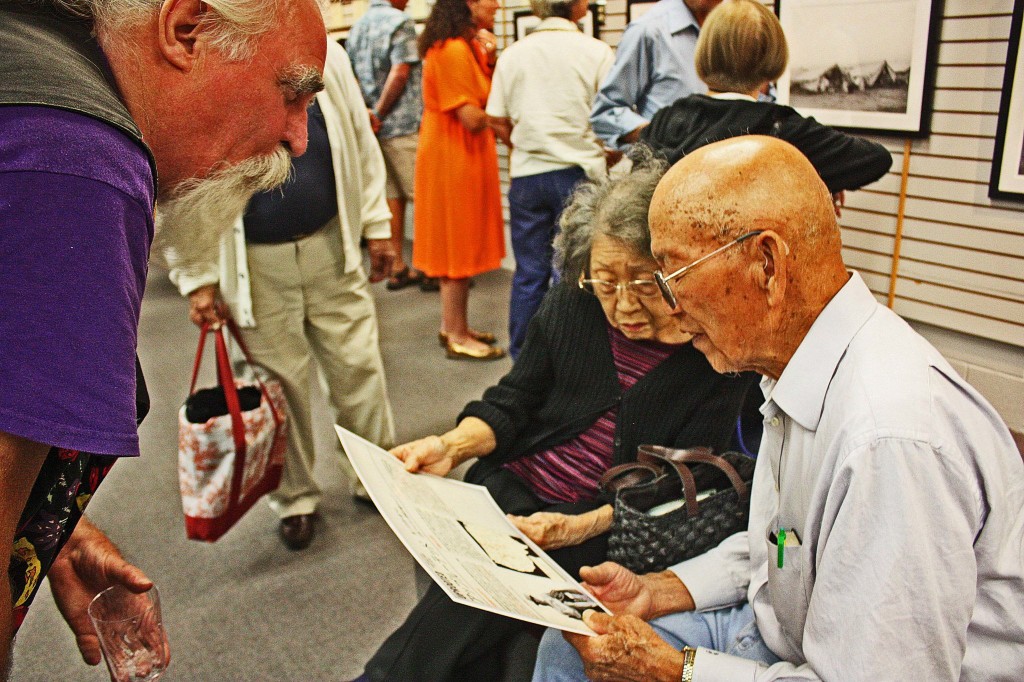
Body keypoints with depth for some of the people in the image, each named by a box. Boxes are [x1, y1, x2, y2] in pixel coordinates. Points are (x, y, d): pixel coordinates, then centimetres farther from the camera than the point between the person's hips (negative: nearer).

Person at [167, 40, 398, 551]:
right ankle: (295, 499, 29)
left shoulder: (323, 54, -2)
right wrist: (196, 278, -5)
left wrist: (376, 225, 6)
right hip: (253, 264, -2)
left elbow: (360, 144, 6)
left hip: (331, 246, 2)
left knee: (358, 368, 8)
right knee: (280, 384, 8)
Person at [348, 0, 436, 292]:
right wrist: (380, 114, -9)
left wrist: (366, 112, 1)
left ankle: (397, 267, 14)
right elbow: (399, 73, -16)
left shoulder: (356, 28, 15)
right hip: (405, 125, -7)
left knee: (392, 196, 11)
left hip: (377, 128, 7)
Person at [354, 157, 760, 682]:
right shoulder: (573, 302, 0)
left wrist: (581, 528, -24)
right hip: (514, 485, 4)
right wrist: (452, 446, -12)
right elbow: (512, 402, 7)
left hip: (606, 526, -3)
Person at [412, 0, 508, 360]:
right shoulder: (452, 50, -19)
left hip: (464, 158, 10)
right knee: (458, 248, -3)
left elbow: (488, 93, 9)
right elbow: (474, 119, -22)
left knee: (459, 246, 15)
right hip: (453, 159, -10)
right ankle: (457, 337, 7)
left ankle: (452, 326, 25)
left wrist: (490, 60, -5)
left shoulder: (468, 46, 14)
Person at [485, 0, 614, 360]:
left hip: (526, 174, 3)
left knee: (529, 274, 10)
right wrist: (609, 156, 13)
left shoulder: (512, 54, 5)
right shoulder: (596, 52, -4)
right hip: (578, 172, -3)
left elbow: (498, 120, 5)